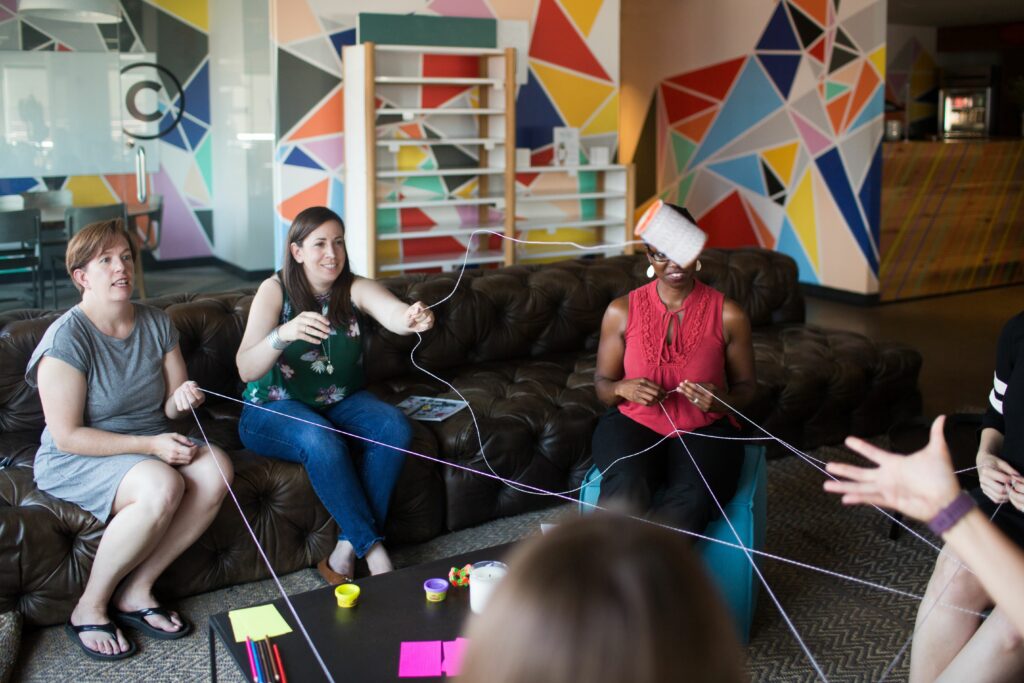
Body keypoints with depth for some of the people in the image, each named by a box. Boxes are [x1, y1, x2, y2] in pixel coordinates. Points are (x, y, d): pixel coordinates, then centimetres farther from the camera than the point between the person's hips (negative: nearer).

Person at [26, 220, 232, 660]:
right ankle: (89, 609, -14)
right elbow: (66, 436, -18)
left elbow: (170, 407, 9)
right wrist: (151, 445, -23)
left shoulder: (156, 324, 3)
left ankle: (136, 591, -11)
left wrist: (182, 398, -16)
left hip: (152, 448, 6)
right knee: (162, 486, -35)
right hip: (75, 460, -6)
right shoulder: (67, 338, -16)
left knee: (216, 468, -23)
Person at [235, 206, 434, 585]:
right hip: (275, 408, -3)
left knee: (395, 426, -25)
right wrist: (283, 335, -46)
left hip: (341, 401, 4)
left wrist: (412, 318, -55)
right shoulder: (275, 290, -14)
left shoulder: (354, 288, -7)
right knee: (321, 442, -35)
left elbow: (394, 313, -30)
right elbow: (246, 370, -26)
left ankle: (345, 551, -20)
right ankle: (373, 550, -22)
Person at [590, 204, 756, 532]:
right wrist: (623, 389, -19)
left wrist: (724, 401, -18)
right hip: (632, 423, 0)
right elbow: (602, 383, 6)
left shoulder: (728, 314, -2)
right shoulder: (622, 311, -1)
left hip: (704, 430, 0)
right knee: (627, 489, -34)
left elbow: (746, 385, 7)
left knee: (691, 500, -33)